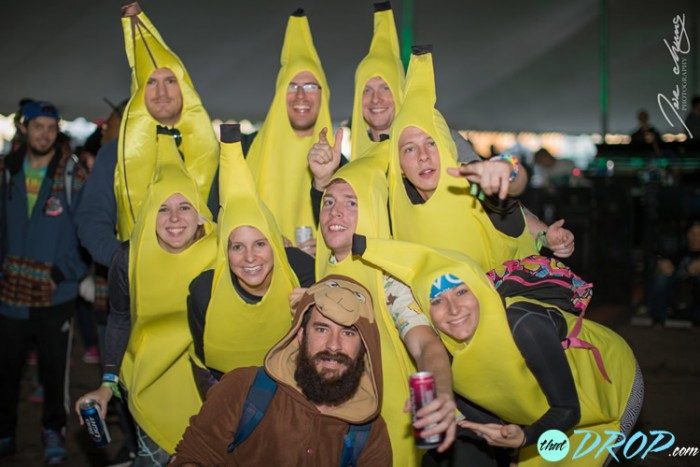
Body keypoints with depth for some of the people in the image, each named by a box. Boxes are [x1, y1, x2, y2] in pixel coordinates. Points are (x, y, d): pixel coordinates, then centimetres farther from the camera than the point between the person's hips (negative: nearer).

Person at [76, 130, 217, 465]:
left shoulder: (218, 255, -18)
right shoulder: (130, 258, -14)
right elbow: (119, 320, -2)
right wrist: (107, 384, -5)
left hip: (201, 375, 0)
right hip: (148, 378, 0)